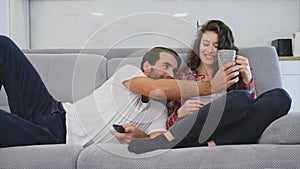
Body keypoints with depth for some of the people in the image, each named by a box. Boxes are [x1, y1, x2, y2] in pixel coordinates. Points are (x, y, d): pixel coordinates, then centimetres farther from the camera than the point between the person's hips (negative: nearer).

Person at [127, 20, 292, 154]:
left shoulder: (233, 75, 27)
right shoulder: (182, 78, 22)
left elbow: (252, 106, 16)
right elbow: (170, 124, 15)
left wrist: (247, 78, 5)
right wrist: (180, 113, -7)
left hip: (232, 136, 3)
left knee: (280, 97, -22)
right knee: (241, 98, -31)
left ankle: (211, 145, -30)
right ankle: (164, 140, -32)